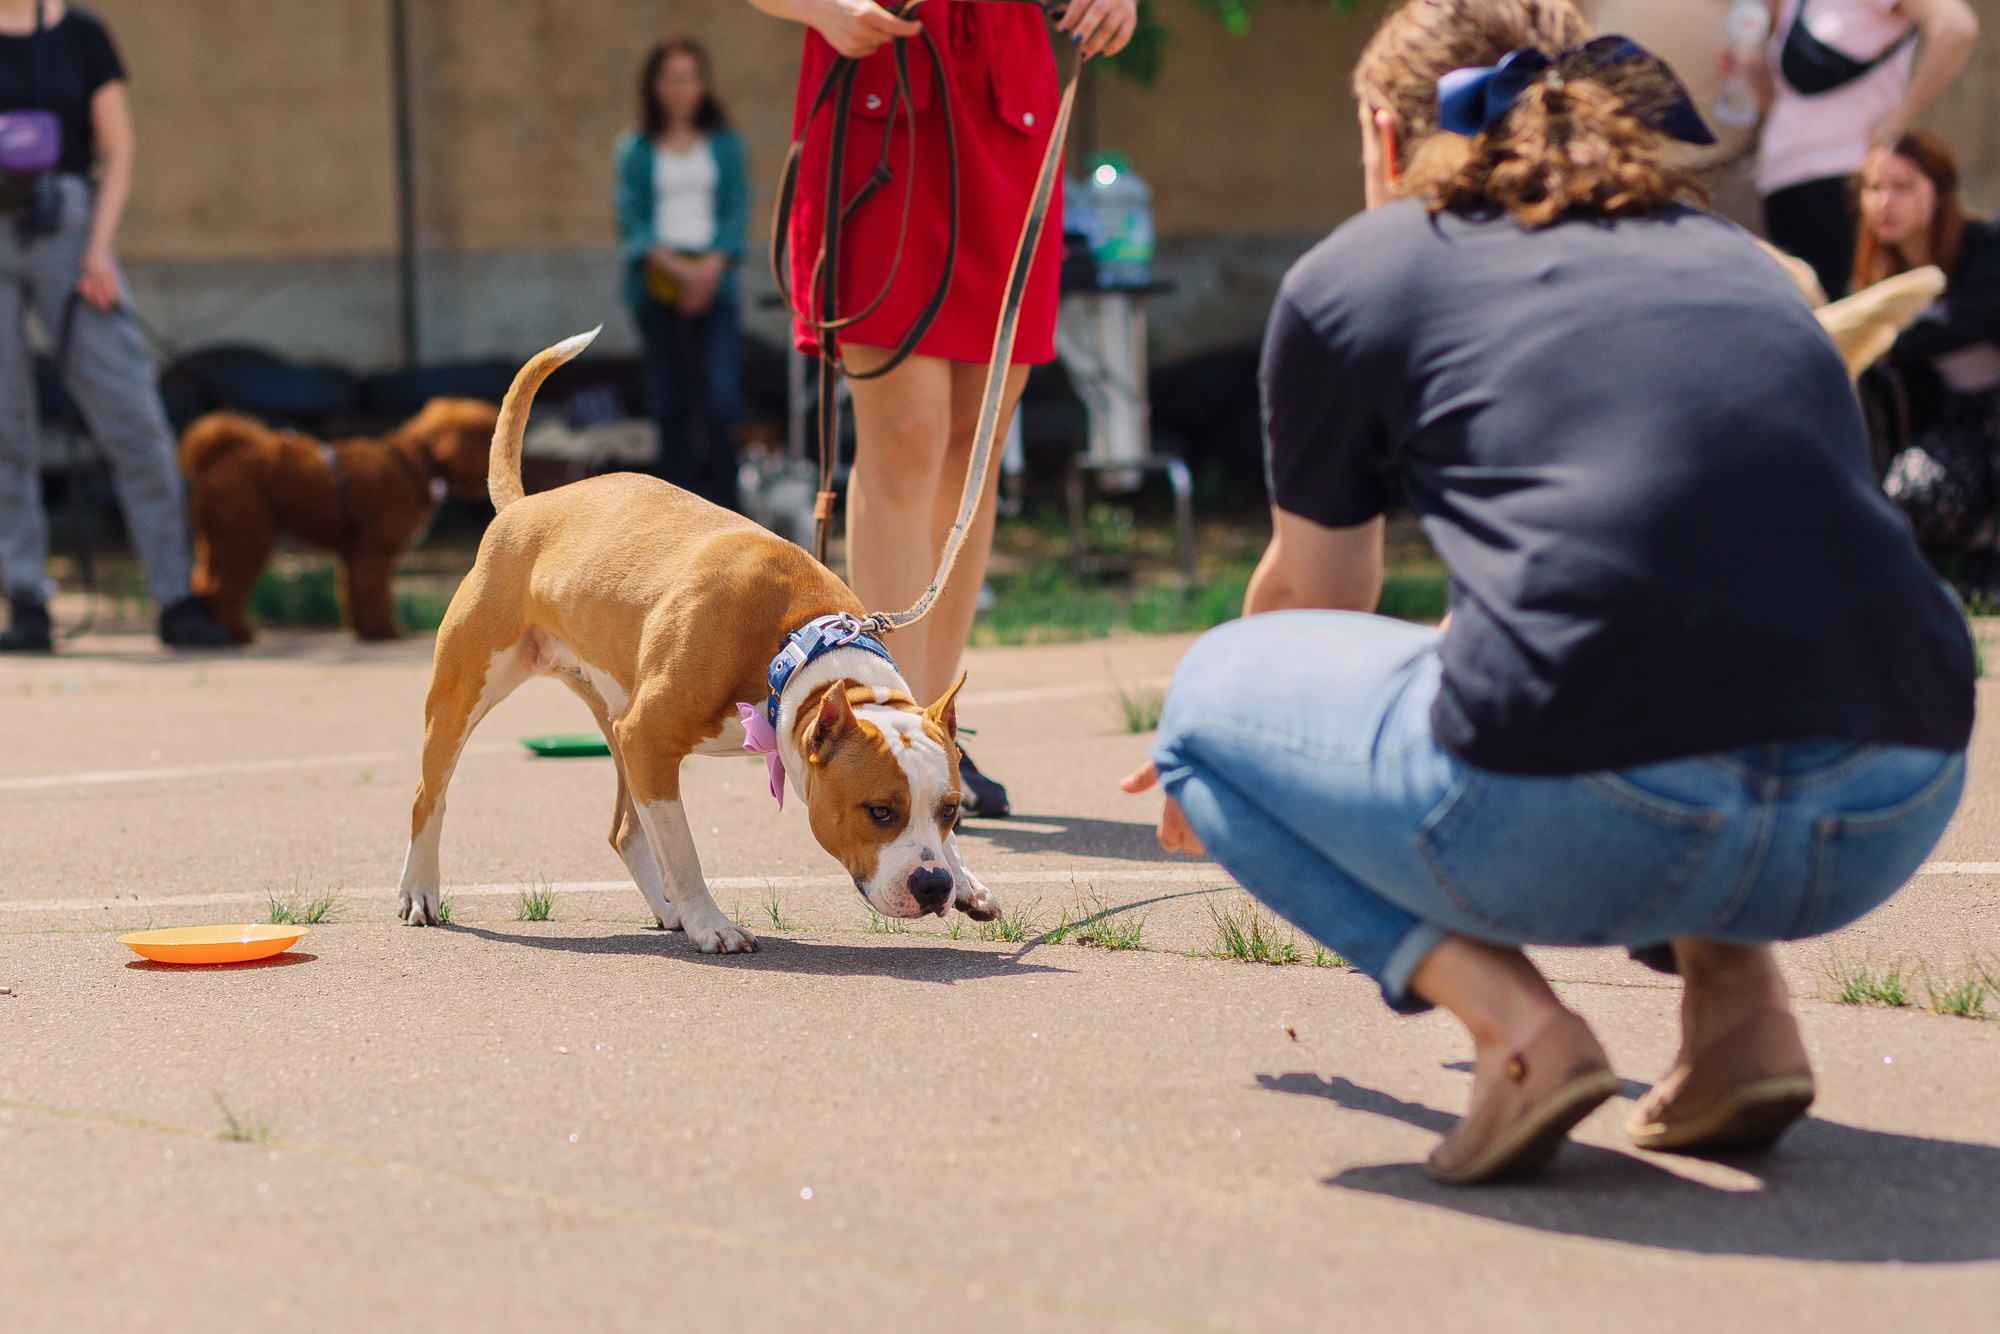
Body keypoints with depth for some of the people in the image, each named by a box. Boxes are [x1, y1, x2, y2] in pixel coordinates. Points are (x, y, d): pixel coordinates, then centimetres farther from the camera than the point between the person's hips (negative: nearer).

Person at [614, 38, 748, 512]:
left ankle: (723, 506, -9)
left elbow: (737, 212, 5)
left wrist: (711, 266, -11)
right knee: (667, 404, 1)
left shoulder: (724, 145, 12)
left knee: (721, 399, -14)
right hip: (656, 280, 1)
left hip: (712, 279, -1)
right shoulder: (636, 150, 10)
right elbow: (631, 219, 2)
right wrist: (674, 265, -12)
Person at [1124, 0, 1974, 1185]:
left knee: (1212, 695, 24)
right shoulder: (1731, 254, 28)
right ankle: (1742, 1006, 18)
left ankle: (1512, 1020, 2)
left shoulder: (1354, 275, 16)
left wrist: (1207, 744, 55)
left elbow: (1316, 599, 33)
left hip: (1592, 821, -6)